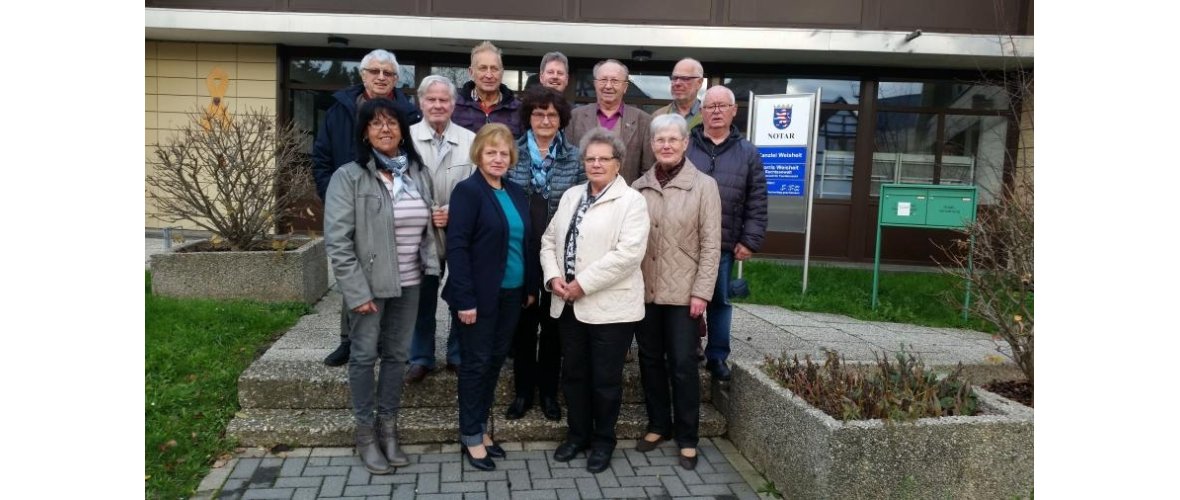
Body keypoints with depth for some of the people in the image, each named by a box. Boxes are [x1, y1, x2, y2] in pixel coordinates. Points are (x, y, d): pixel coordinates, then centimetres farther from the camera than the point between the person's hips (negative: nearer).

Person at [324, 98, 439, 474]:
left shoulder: (419, 174, 5)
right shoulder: (349, 177, -10)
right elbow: (337, 240, -13)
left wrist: (430, 267, 2)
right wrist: (357, 292, -17)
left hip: (408, 284, 5)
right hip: (369, 283, -4)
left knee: (396, 355, 13)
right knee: (364, 356, 7)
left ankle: (388, 428, 27)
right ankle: (365, 434, 21)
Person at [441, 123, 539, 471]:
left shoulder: (516, 194, 11)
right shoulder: (467, 191, -10)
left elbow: (527, 243, 14)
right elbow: (456, 247, -16)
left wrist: (532, 287, 9)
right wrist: (465, 299, -20)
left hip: (511, 294, 6)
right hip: (480, 296, -6)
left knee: (496, 360, 13)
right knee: (476, 363, 4)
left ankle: (481, 427, 27)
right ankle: (470, 436, 17)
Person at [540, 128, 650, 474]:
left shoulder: (631, 201, -8)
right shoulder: (571, 196, 13)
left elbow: (628, 252, -19)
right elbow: (550, 240, 14)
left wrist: (583, 284, -19)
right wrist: (553, 276, -4)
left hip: (610, 305, -6)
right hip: (570, 304, 6)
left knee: (606, 379, 6)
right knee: (573, 374, 15)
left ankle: (603, 441, 25)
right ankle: (577, 434, 33)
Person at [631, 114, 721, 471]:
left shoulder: (704, 186, -3)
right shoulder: (638, 187, 4)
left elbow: (711, 244, -6)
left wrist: (702, 292, -11)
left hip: (682, 291, -3)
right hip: (644, 290, 3)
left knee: (683, 364, 2)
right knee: (650, 359, 12)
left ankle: (687, 437, 16)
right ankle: (658, 425, 29)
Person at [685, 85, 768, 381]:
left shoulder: (748, 154, 7)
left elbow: (756, 204, 5)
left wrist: (750, 241, -1)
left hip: (724, 245, 1)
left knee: (719, 301, 11)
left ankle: (717, 356, 24)